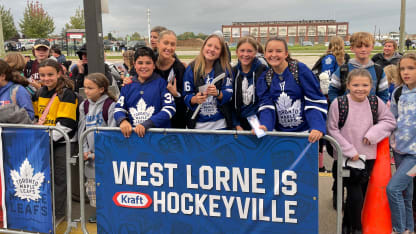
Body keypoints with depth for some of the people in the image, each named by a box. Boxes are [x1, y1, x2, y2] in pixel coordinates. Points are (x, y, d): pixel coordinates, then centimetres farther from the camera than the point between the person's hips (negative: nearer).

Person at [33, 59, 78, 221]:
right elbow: (36, 118, 17)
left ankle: (58, 214, 16)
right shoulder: (39, 93, 10)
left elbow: (65, 124, -17)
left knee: (59, 177, 3)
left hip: (61, 142, -6)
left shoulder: (67, 94, -12)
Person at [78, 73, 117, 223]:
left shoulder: (110, 105, -11)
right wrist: (85, 149, 0)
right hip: (91, 155, 6)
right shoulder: (84, 105, 9)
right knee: (92, 182, 13)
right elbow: (81, 129, 11)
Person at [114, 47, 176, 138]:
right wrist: (122, 120, -11)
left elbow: (169, 108, -5)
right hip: (131, 133, 3)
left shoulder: (161, 82, 4)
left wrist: (146, 124, -15)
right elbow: (119, 108, 12)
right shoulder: (128, 85, 15)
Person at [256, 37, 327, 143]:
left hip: (305, 132, -3)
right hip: (279, 134, 3)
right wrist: (264, 127, -24)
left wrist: (318, 128, -25)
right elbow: (267, 106, -5)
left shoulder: (301, 69, -9)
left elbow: (315, 101, -12)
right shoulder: (264, 78, 3)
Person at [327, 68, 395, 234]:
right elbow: (332, 130, -9)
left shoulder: (376, 102, -2)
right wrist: (350, 150, -12)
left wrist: (373, 133, -11)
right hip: (347, 157, -4)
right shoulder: (338, 103, -12)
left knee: (361, 193, 13)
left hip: (368, 156, 4)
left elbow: (390, 121, 6)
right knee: (355, 195, -6)